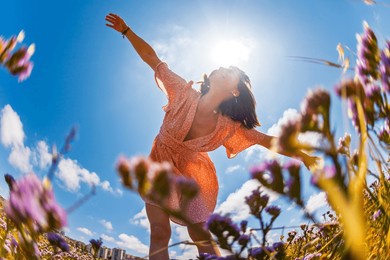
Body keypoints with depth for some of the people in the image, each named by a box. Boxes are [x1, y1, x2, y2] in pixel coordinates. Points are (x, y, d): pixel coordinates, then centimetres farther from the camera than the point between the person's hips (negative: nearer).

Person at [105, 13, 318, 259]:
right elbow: (152, 59, -18)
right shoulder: (184, 93, -25)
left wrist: (304, 156, -6)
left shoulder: (229, 127, -21)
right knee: (160, 233, -8)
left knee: (200, 234, 5)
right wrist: (126, 30, -17)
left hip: (191, 174, 0)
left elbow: (268, 141, -11)